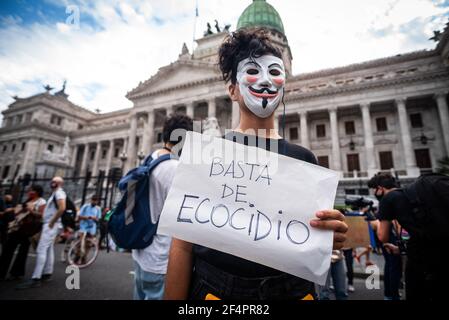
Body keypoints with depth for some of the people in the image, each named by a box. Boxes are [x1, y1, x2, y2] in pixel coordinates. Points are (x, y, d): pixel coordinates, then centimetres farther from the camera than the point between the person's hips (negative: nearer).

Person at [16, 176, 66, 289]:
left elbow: (62, 208, -27)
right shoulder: (55, 194, 20)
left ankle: (36, 279, -13)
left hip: (51, 225, -11)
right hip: (48, 224, 11)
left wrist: (52, 222, -21)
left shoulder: (59, 193, -12)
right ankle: (47, 274, 20)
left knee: (41, 249, -13)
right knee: (49, 249, 13)